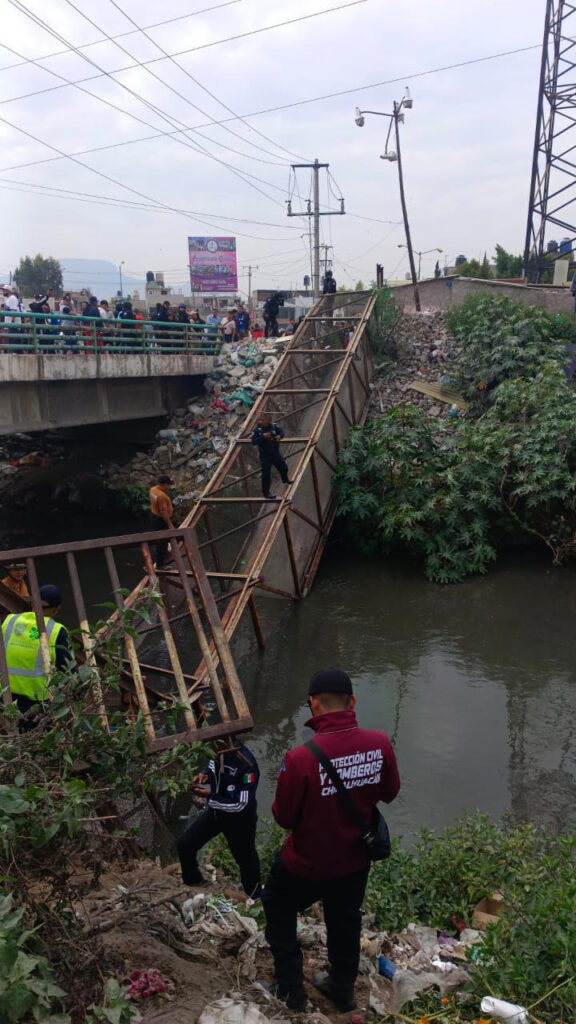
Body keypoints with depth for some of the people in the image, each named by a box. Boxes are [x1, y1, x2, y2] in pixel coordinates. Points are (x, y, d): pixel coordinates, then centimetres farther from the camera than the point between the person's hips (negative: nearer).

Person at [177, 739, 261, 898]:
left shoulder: (247, 765, -34)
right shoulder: (219, 752, -14)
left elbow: (241, 805, -31)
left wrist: (209, 796, -31)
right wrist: (205, 776, -14)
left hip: (238, 819, -6)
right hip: (216, 811, 6)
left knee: (246, 860, 15)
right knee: (185, 845, 8)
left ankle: (254, 899, 41)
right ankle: (193, 882, 35)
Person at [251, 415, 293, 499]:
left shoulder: (273, 426, -7)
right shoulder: (257, 429, -17)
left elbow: (281, 432, 3)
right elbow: (253, 441, -23)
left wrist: (279, 436, -21)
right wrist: (263, 437, -34)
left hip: (275, 453, 5)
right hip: (265, 455, -5)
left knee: (283, 467, 22)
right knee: (266, 474, -2)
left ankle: (285, 480, 53)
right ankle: (266, 493, 10)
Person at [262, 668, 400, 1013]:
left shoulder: (301, 758, -34)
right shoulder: (380, 744, -22)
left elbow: (284, 817, -19)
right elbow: (390, 792, -3)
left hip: (307, 864, -3)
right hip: (356, 859, 4)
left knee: (278, 911, 26)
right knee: (345, 921, 28)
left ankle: (291, 990, 37)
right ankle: (343, 990, 49)